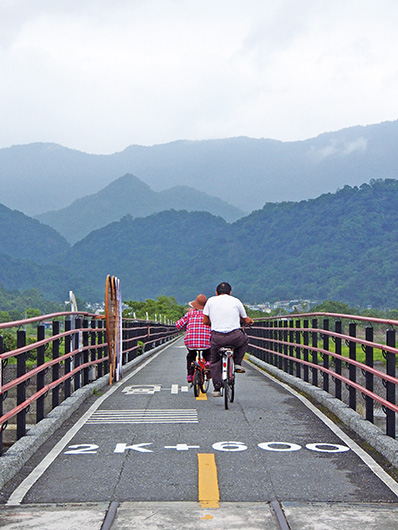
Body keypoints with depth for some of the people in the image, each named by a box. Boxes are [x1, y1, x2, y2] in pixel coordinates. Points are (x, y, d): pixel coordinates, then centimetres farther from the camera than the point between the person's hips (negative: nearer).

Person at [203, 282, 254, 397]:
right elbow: (246, 320, 21)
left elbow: (205, 321, 13)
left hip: (217, 338, 0)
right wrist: (250, 320, 45)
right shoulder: (236, 301, 11)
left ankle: (217, 389, 15)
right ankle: (237, 363, 23)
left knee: (214, 362, 21)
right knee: (244, 339, 34)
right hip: (235, 337, 0)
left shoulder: (211, 300, 11)